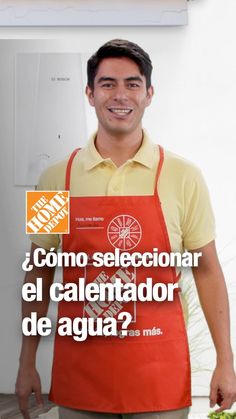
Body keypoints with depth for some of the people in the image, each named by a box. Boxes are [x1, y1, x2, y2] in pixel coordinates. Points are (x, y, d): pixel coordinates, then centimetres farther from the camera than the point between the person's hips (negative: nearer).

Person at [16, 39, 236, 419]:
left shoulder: (183, 176, -4)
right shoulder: (56, 179, -1)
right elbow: (40, 274, 6)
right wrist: (27, 363, 7)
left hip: (161, 375, -1)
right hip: (79, 371, 1)